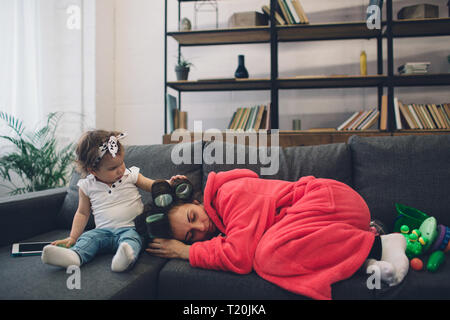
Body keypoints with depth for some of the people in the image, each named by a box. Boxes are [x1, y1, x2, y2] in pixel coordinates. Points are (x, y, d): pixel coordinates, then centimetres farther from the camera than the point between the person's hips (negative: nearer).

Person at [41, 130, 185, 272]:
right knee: (87, 238, -24)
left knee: (131, 237, -34)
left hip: (130, 228, -2)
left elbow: (152, 185, 8)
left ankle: (126, 257, -61)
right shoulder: (87, 186, 4)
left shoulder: (130, 175, 2)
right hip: (104, 230, 3)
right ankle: (74, 255, -51)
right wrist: (72, 237, 8)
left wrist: (169, 183, -11)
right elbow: (82, 213, 14)